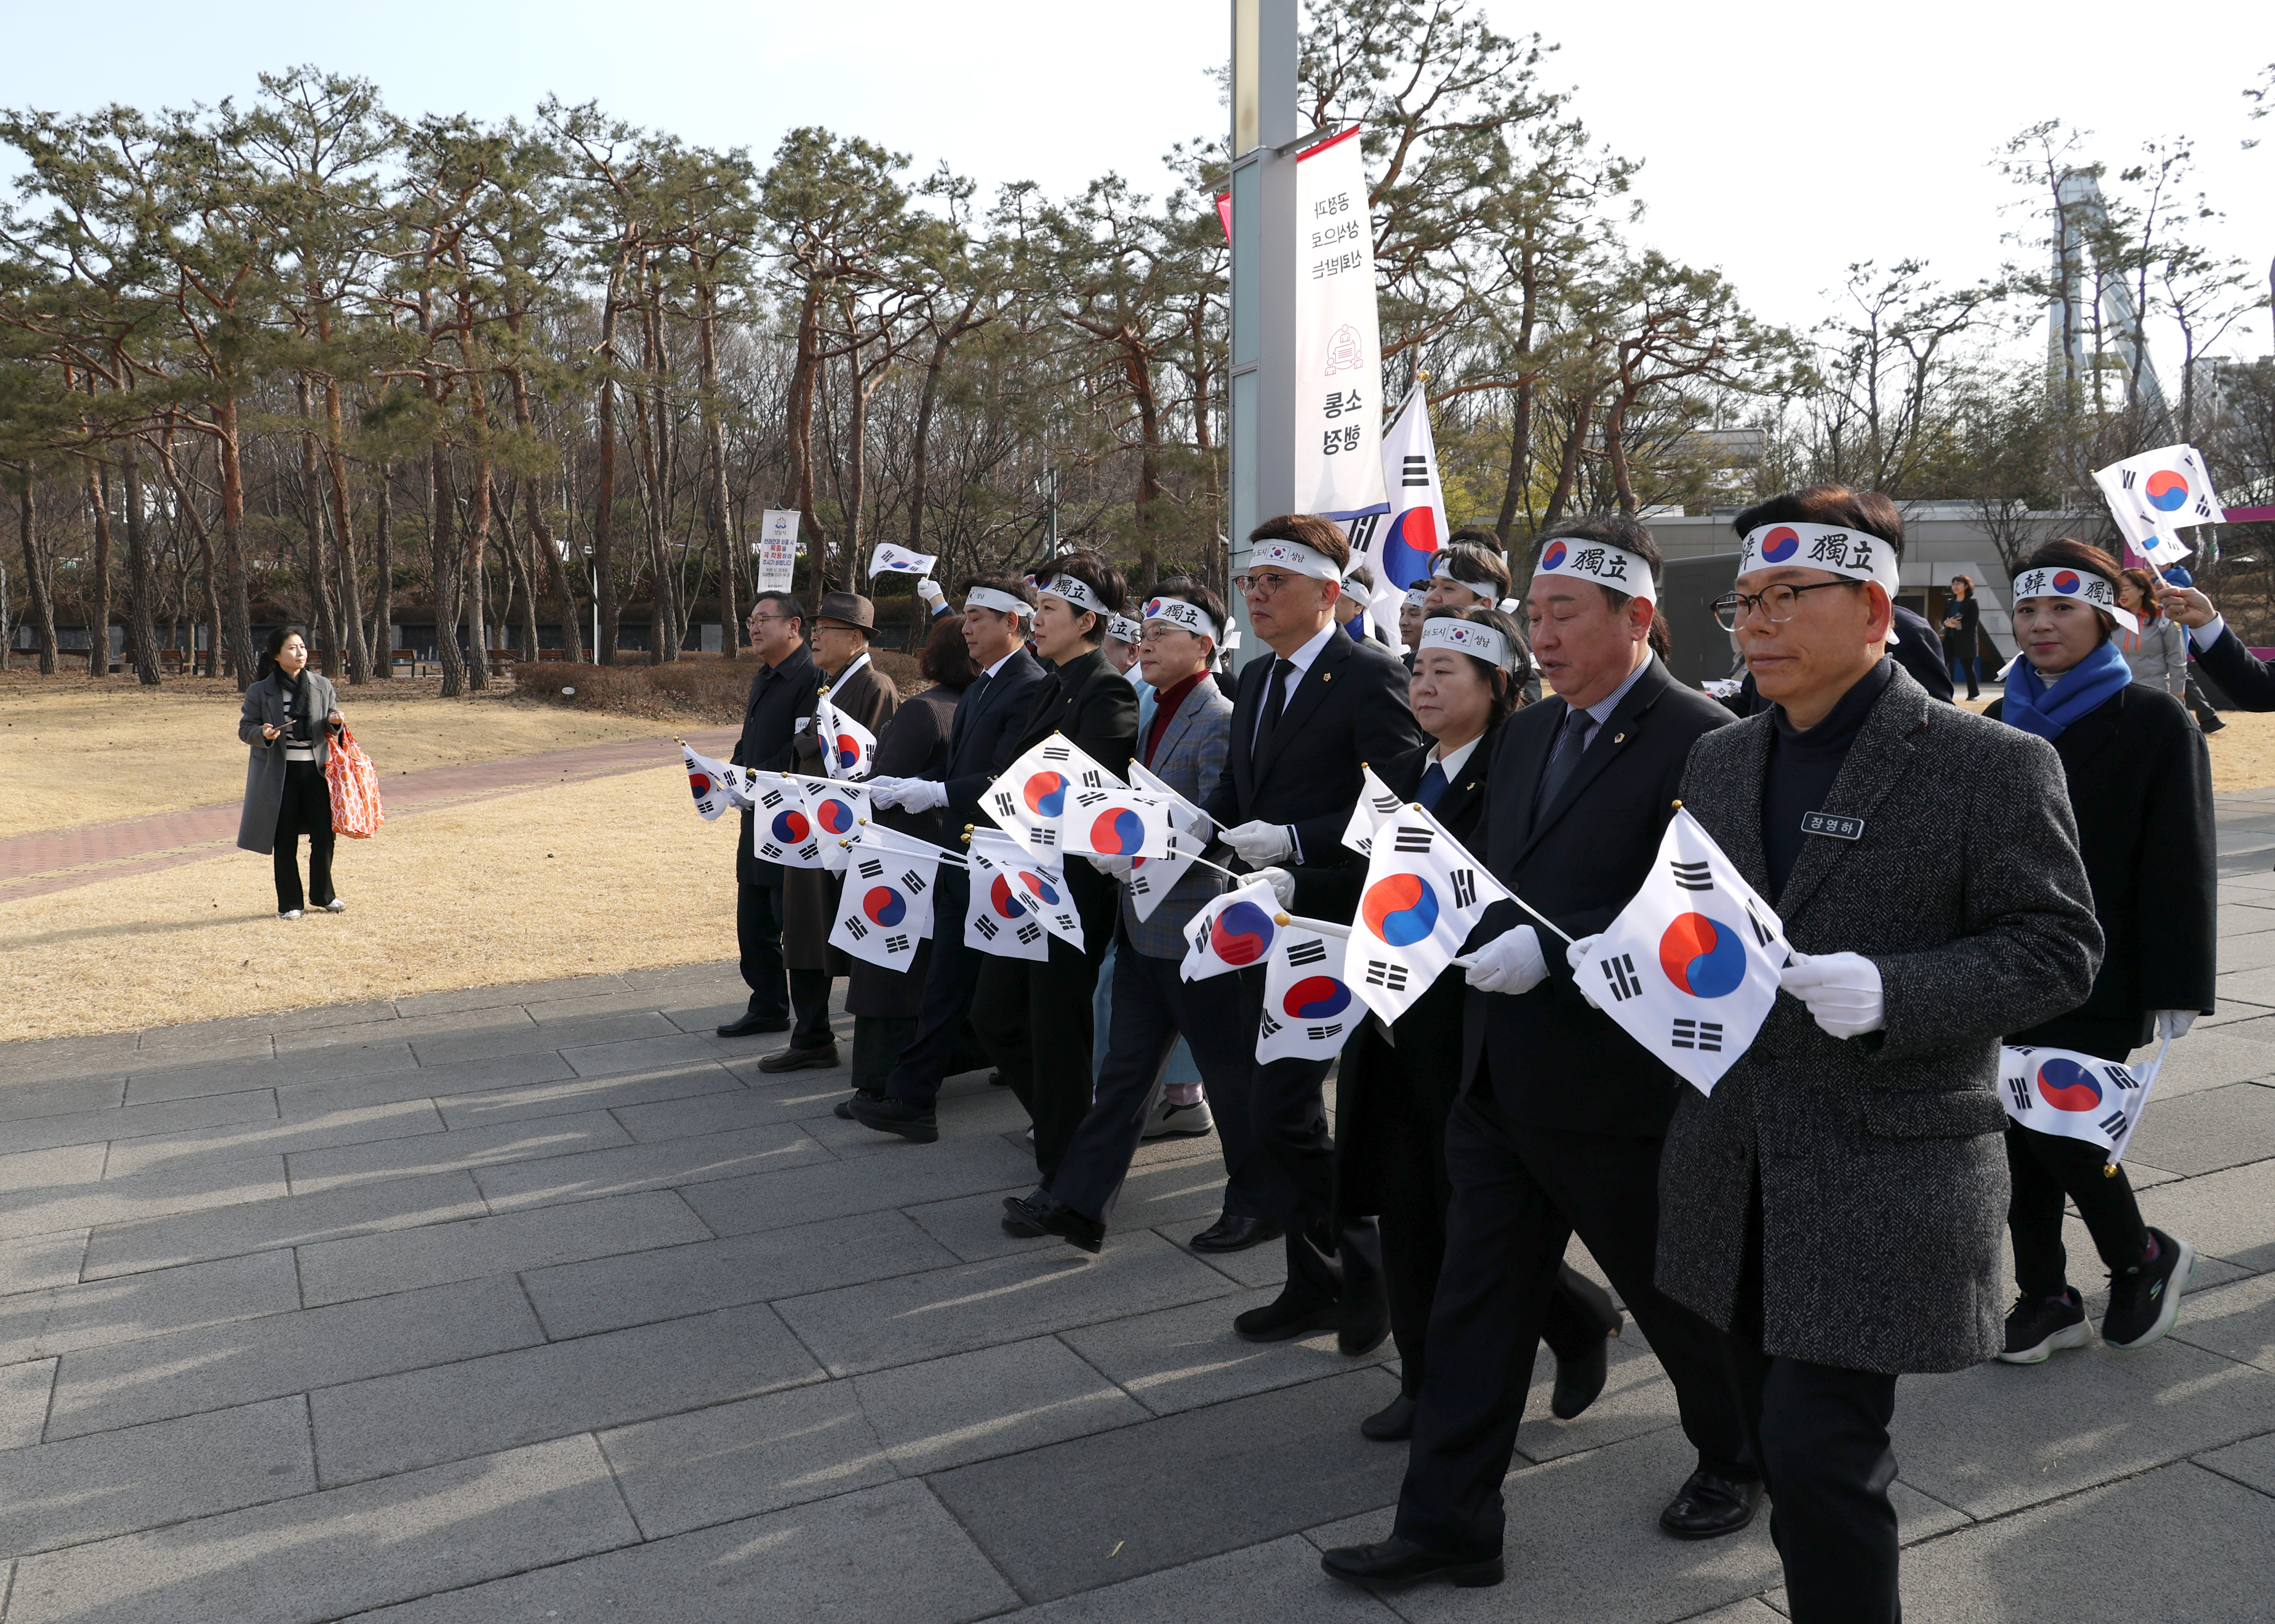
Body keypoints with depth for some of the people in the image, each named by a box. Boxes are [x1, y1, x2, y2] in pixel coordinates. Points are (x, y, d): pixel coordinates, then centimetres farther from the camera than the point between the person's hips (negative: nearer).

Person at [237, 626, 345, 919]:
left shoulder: (323, 686, 7)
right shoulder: (260, 691, -1)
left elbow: (331, 726, 14)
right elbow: (245, 729, 3)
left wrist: (334, 723, -10)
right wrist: (263, 734, -18)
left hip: (317, 769, 2)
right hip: (280, 773, -2)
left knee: (324, 834, 3)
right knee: (285, 841, 4)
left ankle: (323, 895, 22)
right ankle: (290, 903, 15)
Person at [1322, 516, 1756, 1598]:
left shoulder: (1698, 741, -14)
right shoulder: (1526, 734, 11)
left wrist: (1551, 949, -27)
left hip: (1620, 1087, -7)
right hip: (1501, 1074, 7)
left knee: (1678, 1291, 16)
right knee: (1476, 1303, 11)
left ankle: (1736, 1458, 43)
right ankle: (1447, 1523, 22)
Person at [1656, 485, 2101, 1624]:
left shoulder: (1992, 766, -9)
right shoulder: (1720, 761, 9)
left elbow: (2059, 952, -10)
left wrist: (1890, 993, -25)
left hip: (1882, 1178, -6)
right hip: (1736, 1172, 6)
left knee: (1820, 1454, -5)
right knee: (1781, 1444, 18)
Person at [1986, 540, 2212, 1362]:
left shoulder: (2155, 721, -4)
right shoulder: (2000, 722, 11)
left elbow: (2179, 862, -7)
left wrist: (2177, 985, -12)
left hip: (2098, 982, -5)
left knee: (2058, 1127, -9)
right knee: (2021, 1135, 7)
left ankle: (2143, 1258, 19)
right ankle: (2045, 1298, 22)